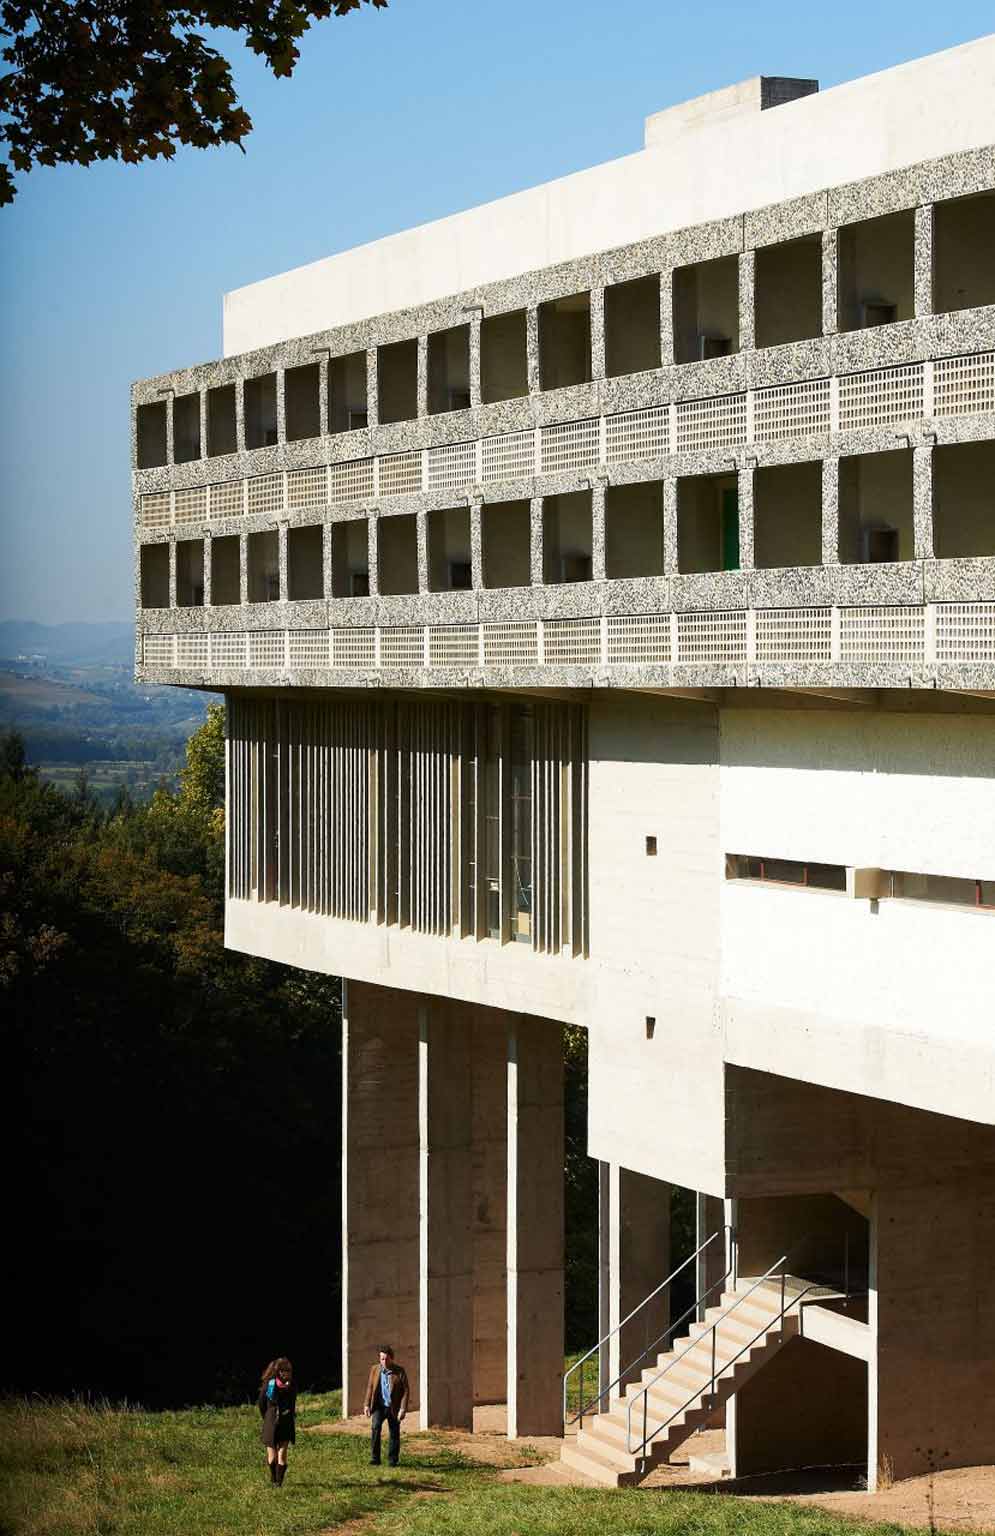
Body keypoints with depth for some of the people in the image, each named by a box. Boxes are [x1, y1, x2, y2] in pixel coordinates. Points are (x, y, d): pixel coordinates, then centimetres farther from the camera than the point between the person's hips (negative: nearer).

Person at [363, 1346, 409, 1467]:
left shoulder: (400, 1371, -5)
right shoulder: (374, 1369, 3)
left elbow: (405, 1391, -5)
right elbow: (370, 1387, 10)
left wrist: (403, 1409, -12)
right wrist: (367, 1405, 2)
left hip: (394, 1408, -1)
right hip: (379, 1406, 1)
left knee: (394, 1434, 5)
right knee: (375, 1428, -18)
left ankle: (393, 1460, 20)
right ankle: (375, 1458, -13)